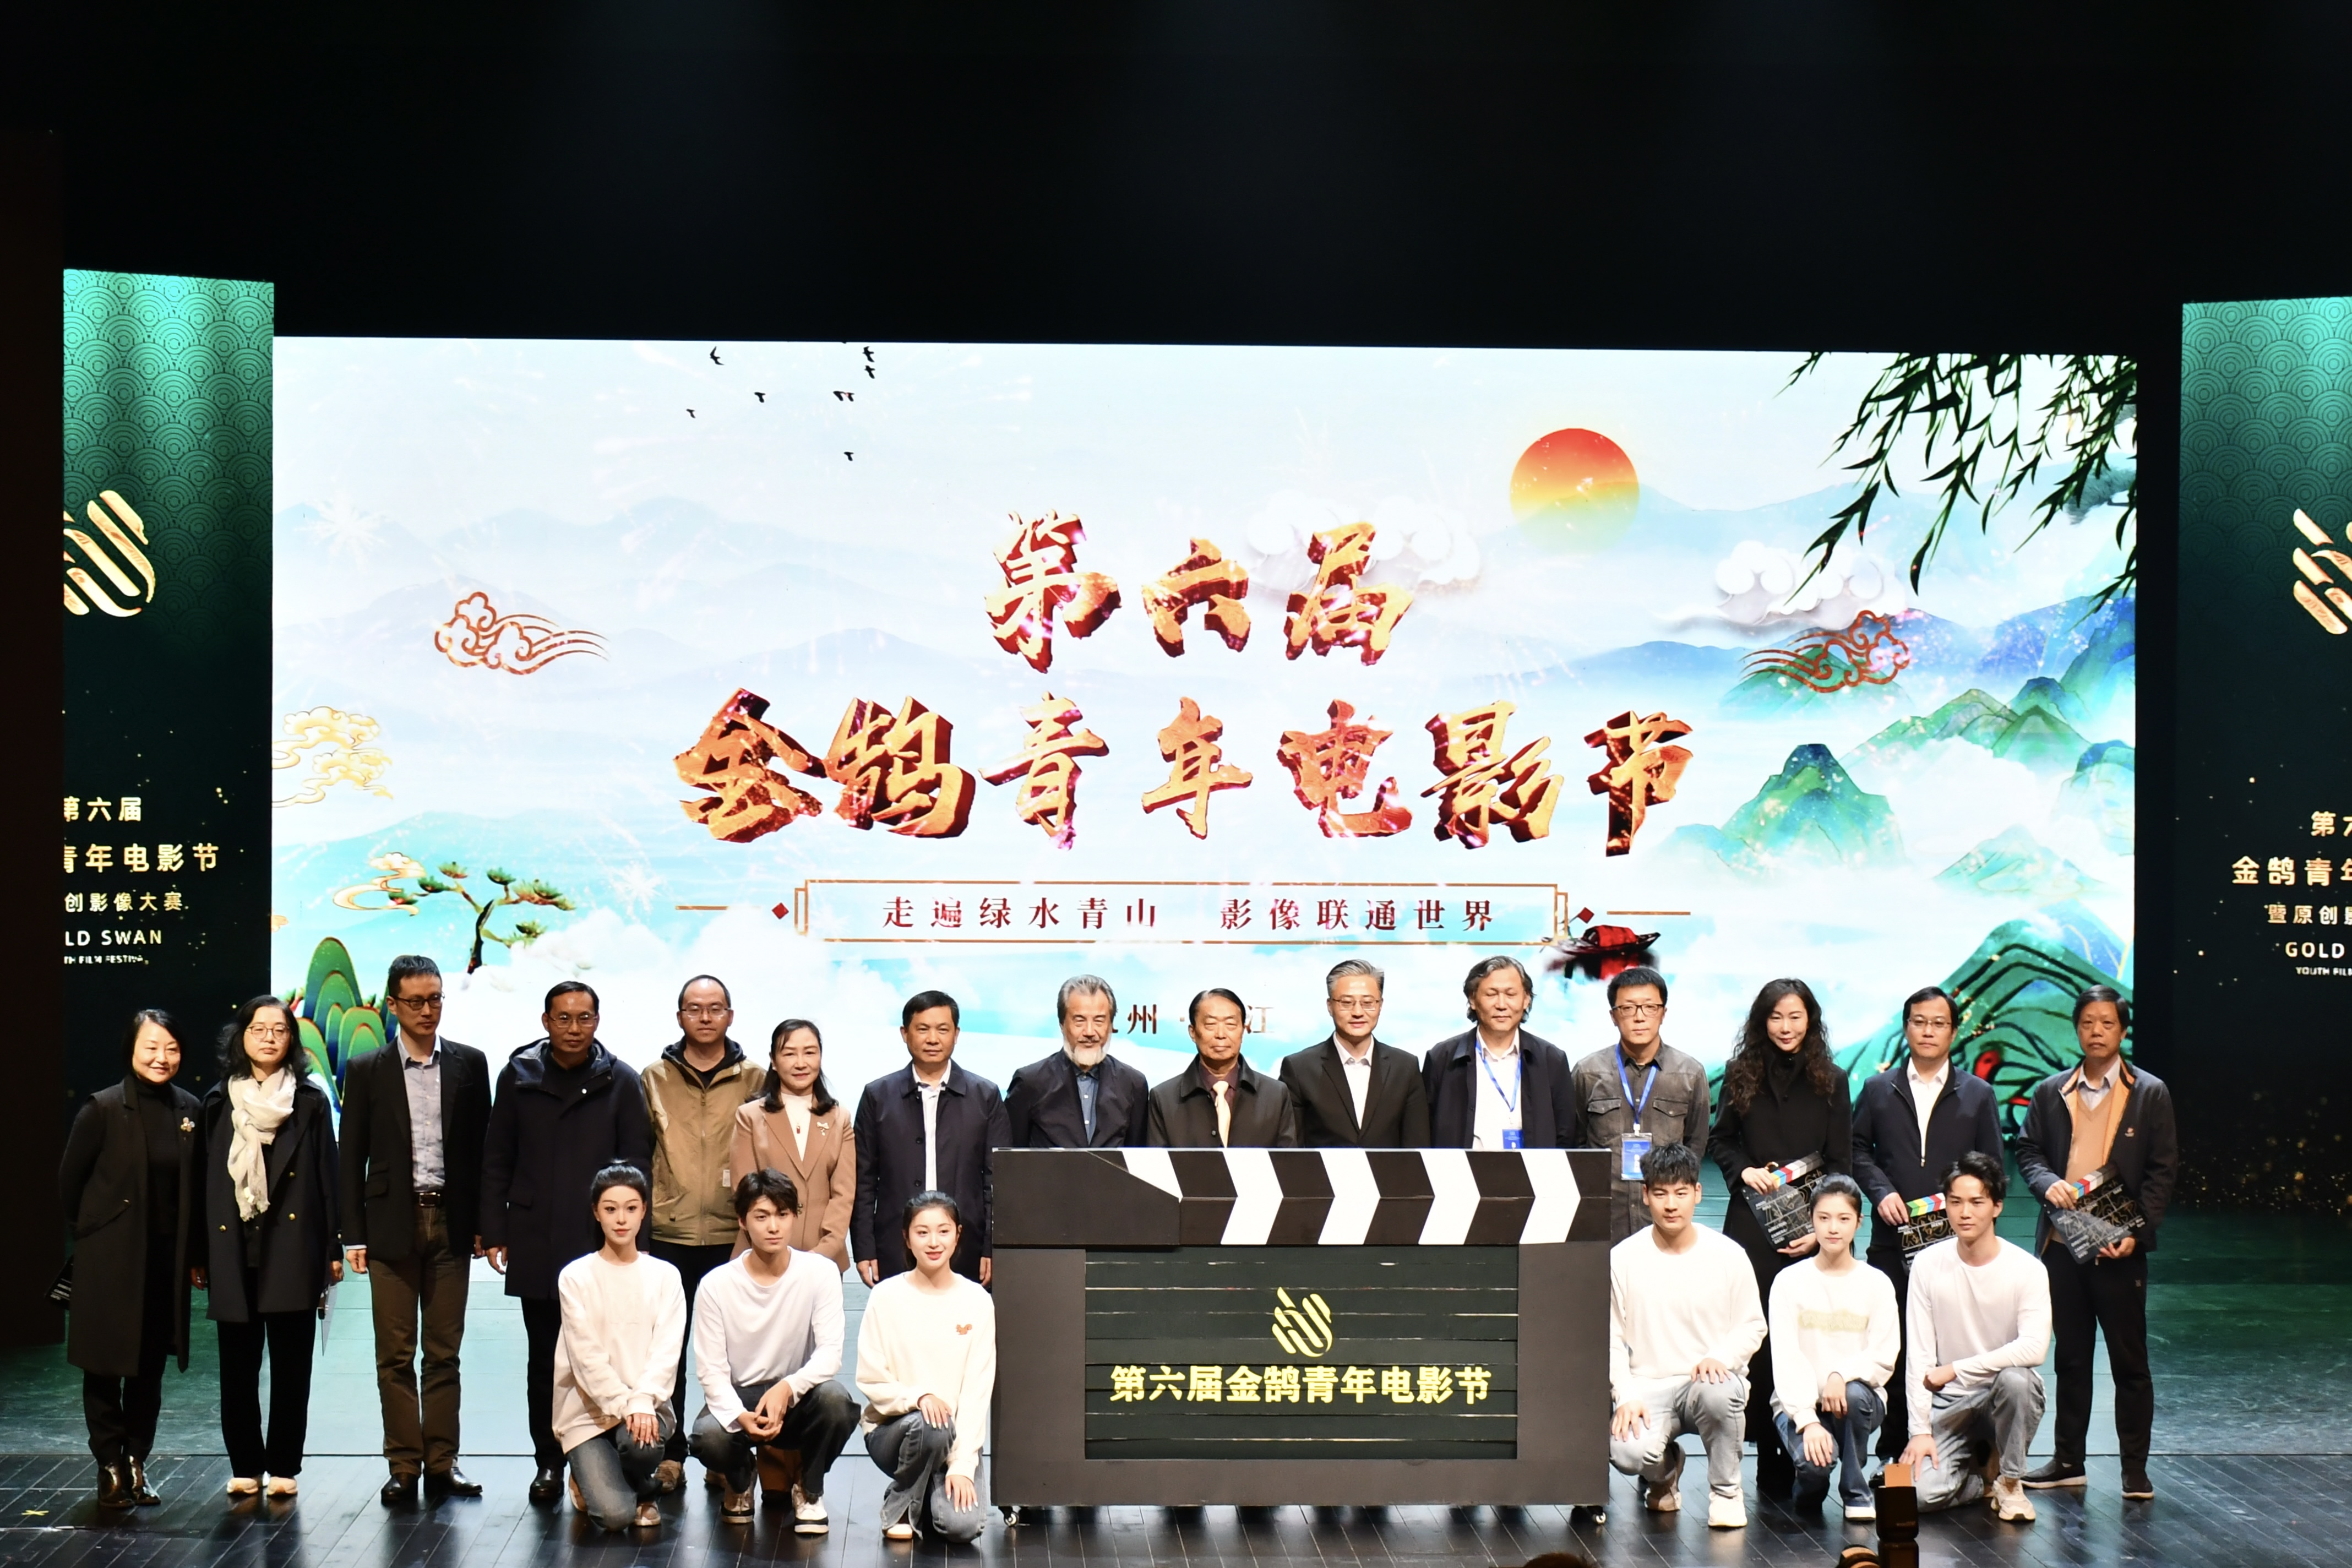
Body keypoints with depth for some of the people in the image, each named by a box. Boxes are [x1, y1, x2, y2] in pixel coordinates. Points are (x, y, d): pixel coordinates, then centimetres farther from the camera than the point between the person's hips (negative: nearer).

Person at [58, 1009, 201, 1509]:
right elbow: (70, 1181, -2)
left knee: (151, 1367, 9)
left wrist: (193, 1251, 5)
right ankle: (111, 1467, 14)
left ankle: (137, 1463, 20)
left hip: (166, 1260, 3)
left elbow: (195, 1188, 8)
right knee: (106, 1365, 3)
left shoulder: (189, 1110, 2)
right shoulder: (104, 1109, -10)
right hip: (112, 1259, -3)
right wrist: (93, 1230, 5)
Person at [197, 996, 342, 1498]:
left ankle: (284, 1467, 9)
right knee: (238, 1365, 4)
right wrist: (199, 1254, 5)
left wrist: (332, 1249, -1)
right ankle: (245, 1466, 13)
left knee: (290, 1363, 1)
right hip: (234, 1250, 1)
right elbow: (205, 1179, 8)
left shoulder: (311, 1102, 5)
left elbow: (327, 1177, 4)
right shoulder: (219, 1103, 8)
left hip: (293, 1247, -1)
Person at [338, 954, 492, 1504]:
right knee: (395, 1354, 1)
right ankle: (404, 1465, 6)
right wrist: (354, 1235, -1)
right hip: (392, 1225, -1)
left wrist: (483, 1224, 2)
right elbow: (352, 1158, 4)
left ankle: (442, 1462, 11)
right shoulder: (367, 1070, 3)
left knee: (444, 1352, 5)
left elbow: (481, 1148, 8)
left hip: (451, 1224, 1)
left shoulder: (469, 1064, 6)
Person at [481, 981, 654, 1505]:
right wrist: (494, 1231, 5)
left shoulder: (621, 1081, 3)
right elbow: (496, 1160, 10)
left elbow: (638, 1157, 4)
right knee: (545, 1358, 8)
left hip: (600, 1244, -2)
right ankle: (549, 1462, 16)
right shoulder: (518, 1077, 7)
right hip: (535, 1243, 2)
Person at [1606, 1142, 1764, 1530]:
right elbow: (1610, 1337, 3)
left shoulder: (1728, 1255, 0)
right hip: (1647, 1387, 0)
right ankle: (1664, 1470, 13)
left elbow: (1753, 1326, 7)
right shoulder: (1623, 1259, 0)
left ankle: (1725, 1490, -8)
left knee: (1720, 1392, -38)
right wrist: (1625, 1396, -11)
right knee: (1627, 1453, -31)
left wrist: (1720, 1358, -15)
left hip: (1708, 1379, 0)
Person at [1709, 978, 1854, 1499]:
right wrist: (1744, 1171, -4)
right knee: (1754, 1338, -4)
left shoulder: (1830, 1081, 6)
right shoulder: (1741, 1075, 8)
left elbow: (1840, 1163, 5)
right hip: (1751, 1224, 1)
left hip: (1810, 1228, -1)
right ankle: (1768, 1453, 1)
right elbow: (1720, 1140, 17)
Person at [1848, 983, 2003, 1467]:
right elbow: (1858, 1150, 11)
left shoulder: (1977, 1095, 9)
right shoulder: (1878, 1090, 11)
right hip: (1893, 1240, 1)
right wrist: (1881, 1191, -6)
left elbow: (1990, 1167, 8)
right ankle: (1893, 1450, 9)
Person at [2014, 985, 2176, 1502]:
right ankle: (2068, 1460, 19)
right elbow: (2027, 1149, 11)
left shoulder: (2150, 1093, 0)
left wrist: (2136, 1231, -12)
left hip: (2119, 1247, -3)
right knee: (2071, 1357, 11)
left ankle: (2135, 1468, 8)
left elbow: (2163, 1170, -1)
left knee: (2129, 1361, 2)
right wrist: (2047, 1183, -11)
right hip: (2062, 1244, 3)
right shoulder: (2051, 1092, 9)